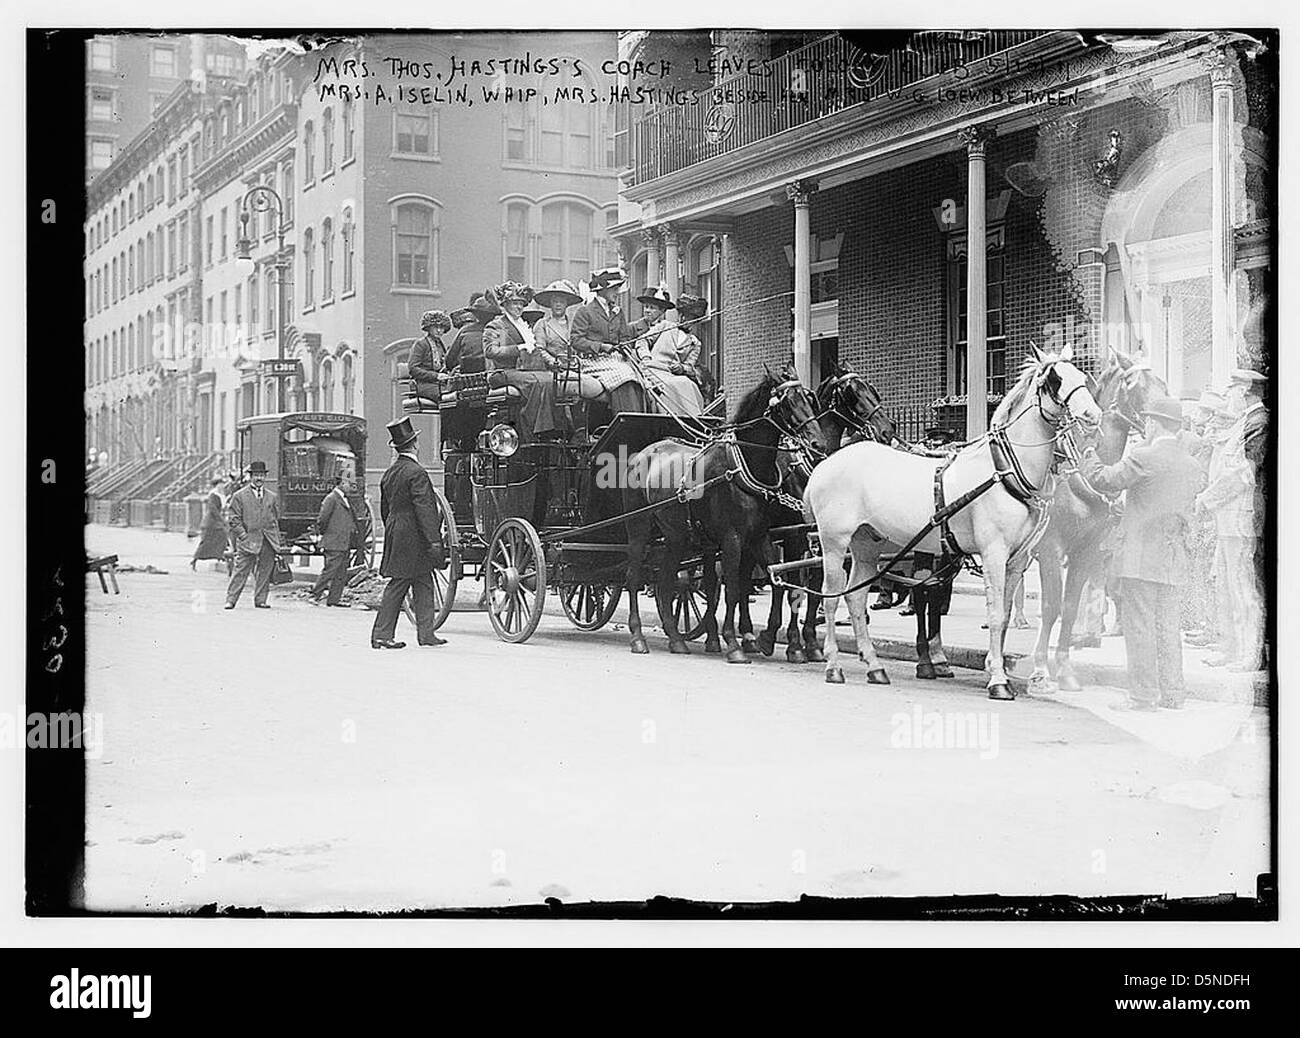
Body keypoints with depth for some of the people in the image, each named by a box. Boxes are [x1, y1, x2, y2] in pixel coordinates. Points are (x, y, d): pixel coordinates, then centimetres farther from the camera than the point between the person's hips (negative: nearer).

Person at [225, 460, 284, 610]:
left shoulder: (272, 497, 16)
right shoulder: (239, 496, 5)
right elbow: (234, 519, 1)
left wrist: (276, 541, 10)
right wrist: (244, 536, -10)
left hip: (269, 542, 3)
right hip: (248, 540, -3)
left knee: (265, 571, 3)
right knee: (241, 570, -7)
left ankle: (260, 600, 12)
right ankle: (231, 599, -4)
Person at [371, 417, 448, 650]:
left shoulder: (389, 474, 12)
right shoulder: (416, 472, -15)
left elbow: (384, 509, 19)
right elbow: (424, 509, -20)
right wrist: (434, 541, -20)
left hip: (394, 533, 8)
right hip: (414, 539, -8)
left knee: (424, 585, 10)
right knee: (398, 585, -4)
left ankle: (426, 633, 8)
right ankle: (381, 634, -2)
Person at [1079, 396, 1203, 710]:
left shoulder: (1143, 457, -13)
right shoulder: (1192, 465, 9)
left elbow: (1105, 481, -6)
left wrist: (1088, 455, 13)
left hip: (1141, 554, -7)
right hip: (1174, 558, 7)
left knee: (1140, 626, -2)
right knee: (1167, 625, 13)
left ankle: (1143, 696, 0)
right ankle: (1172, 693, 17)